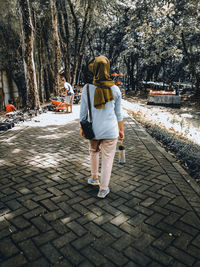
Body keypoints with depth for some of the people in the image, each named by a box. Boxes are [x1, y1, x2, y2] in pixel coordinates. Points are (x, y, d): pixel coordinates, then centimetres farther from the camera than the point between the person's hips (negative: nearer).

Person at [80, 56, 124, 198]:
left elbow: (83, 111, -4)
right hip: (110, 130, -1)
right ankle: (103, 189, 21)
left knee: (94, 152, 28)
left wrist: (82, 127, 11)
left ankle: (95, 178, 45)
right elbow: (118, 113, -2)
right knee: (108, 158, 11)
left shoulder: (87, 89, -11)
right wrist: (121, 130, 10)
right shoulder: (115, 90, -9)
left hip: (94, 129, 1)